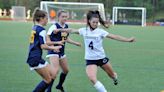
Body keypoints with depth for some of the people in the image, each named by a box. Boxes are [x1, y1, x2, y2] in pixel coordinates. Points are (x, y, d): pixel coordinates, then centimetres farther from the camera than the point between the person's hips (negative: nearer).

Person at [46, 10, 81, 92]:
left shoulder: (66, 26, 4)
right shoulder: (54, 27, -19)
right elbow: (47, 40, -19)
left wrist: (75, 43, 16)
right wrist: (57, 42, -31)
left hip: (61, 52, 8)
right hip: (53, 52, -8)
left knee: (66, 70, 19)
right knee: (55, 71, -22)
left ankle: (60, 85, 41)